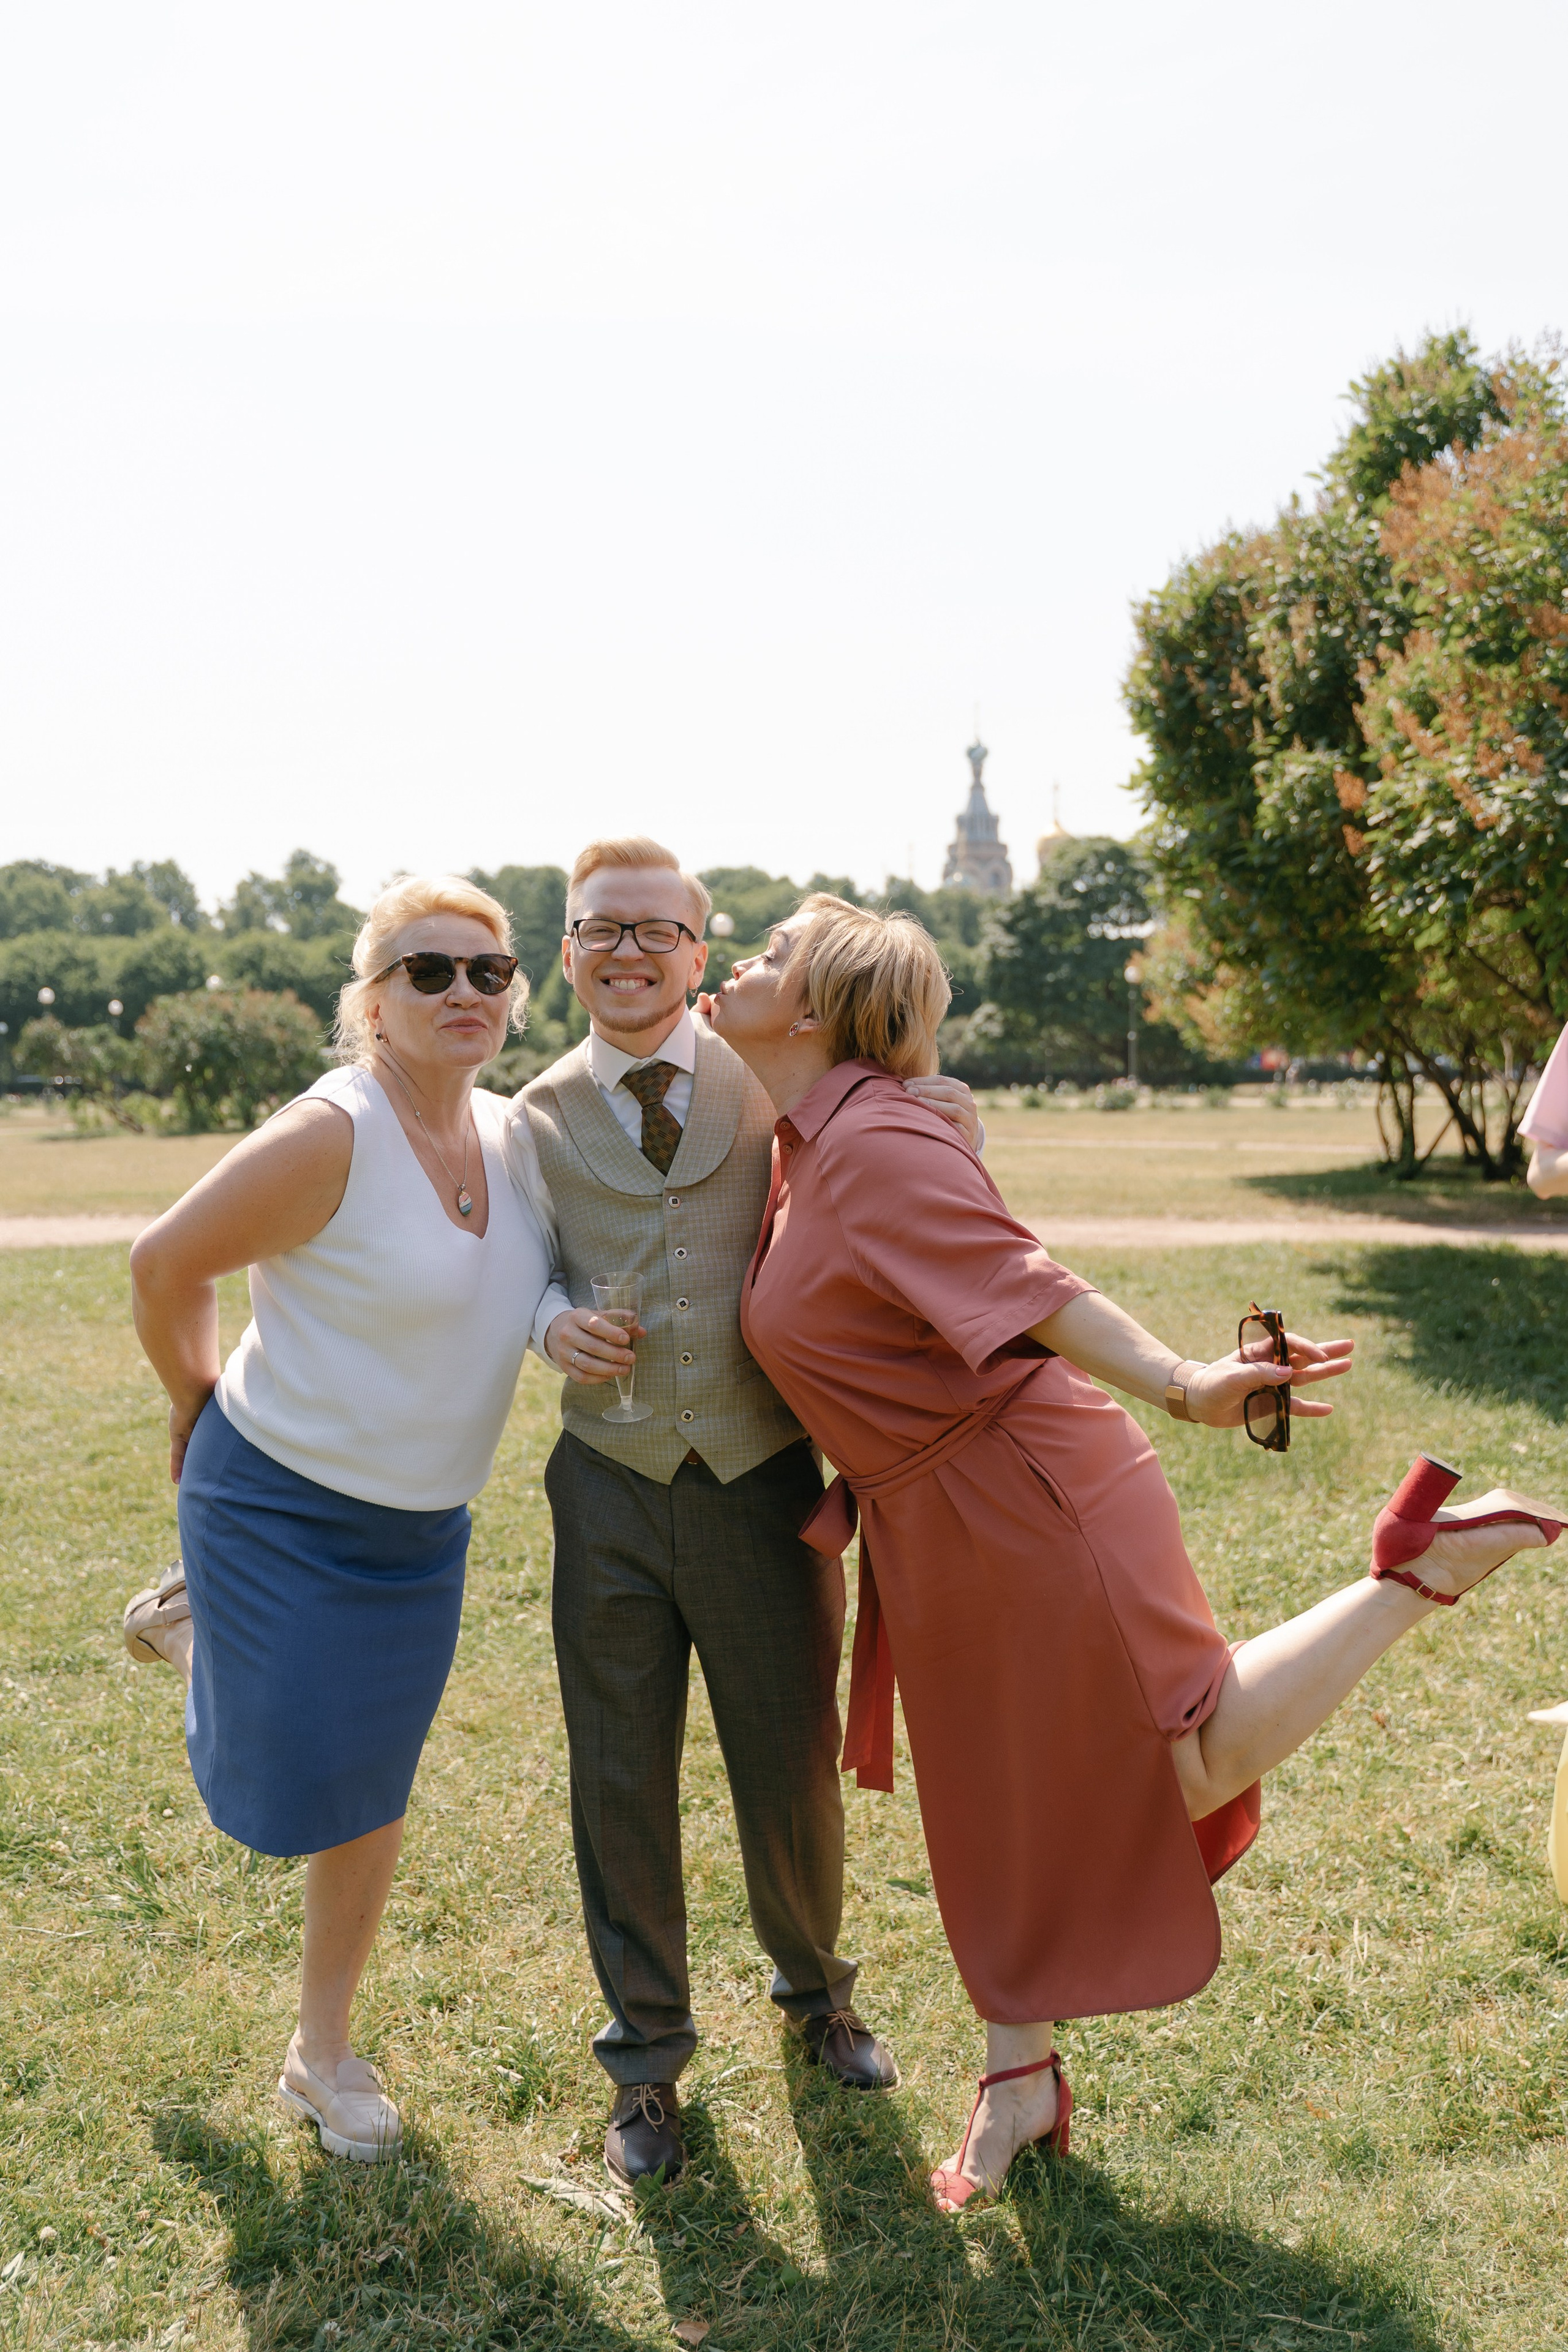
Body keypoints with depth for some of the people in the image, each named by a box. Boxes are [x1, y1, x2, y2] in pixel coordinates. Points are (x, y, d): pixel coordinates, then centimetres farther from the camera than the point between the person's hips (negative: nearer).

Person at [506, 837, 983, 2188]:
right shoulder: (536, 1123, 4)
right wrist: (554, 1326, -9)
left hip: (763, 1481, -1)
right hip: (610, 1492, 1)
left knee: (793, 1766, 12)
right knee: (621, 1783, 10)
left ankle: (814, 1986, 42)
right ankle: (647, 2050, 32)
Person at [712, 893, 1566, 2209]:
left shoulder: (876, 1144, -19)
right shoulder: (803, 1153, 9)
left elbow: (1026, 1284, -25)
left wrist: (1177, 1385, -34)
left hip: (1032, 1504, -9)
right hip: (940, 1543, 9)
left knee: (1199, 1769, -3)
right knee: (992, 1809, 17)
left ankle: (1420, 1568, 11)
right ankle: (1021, 2082, 33)